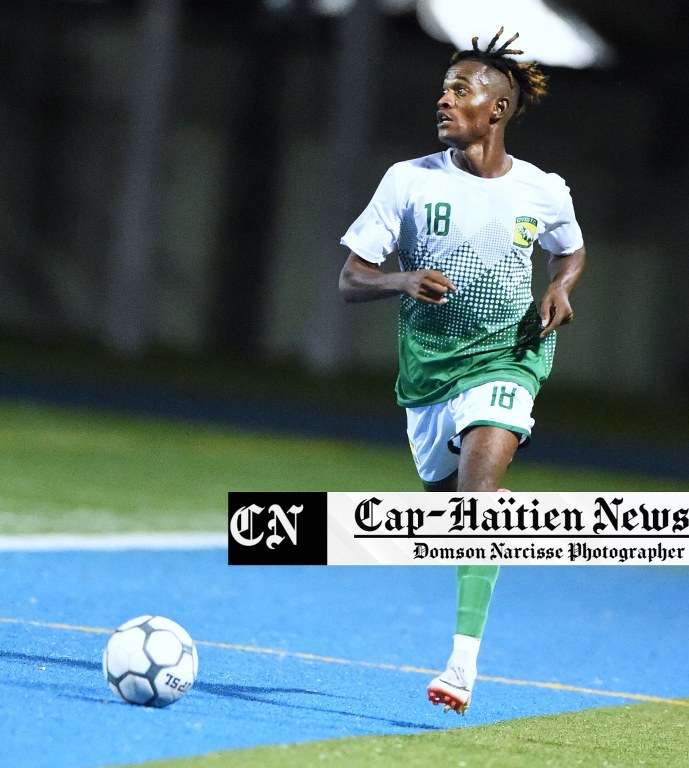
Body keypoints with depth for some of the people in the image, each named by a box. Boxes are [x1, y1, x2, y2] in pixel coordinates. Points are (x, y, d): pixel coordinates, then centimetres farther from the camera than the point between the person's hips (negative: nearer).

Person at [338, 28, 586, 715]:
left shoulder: (542, 192, -2)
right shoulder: (409, 180, -4)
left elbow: (572, 251, 21)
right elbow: (350, 280, -4)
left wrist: (560, 287, -3)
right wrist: (402, 280, -25)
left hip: (506, 357, -2)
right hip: (427, 368, 3)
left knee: (480, 477, -26)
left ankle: (464, 661, -29)